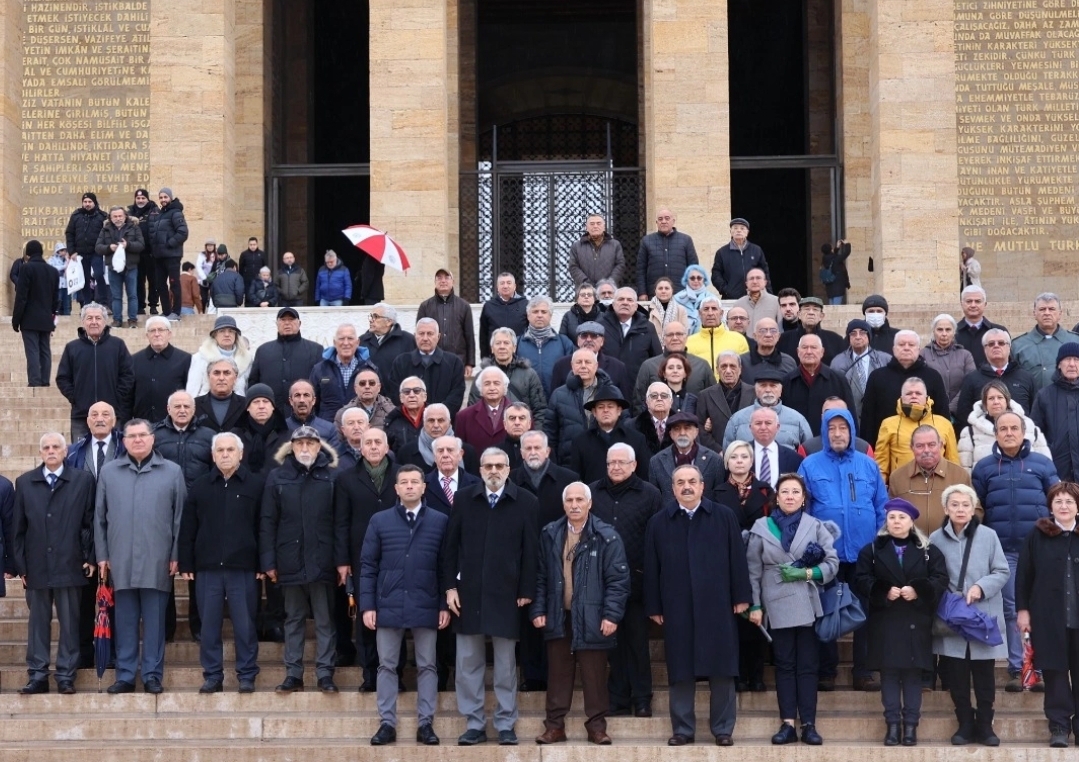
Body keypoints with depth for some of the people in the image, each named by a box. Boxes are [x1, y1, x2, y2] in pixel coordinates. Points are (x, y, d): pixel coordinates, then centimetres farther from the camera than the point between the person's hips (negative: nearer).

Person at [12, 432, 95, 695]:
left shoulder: (83, 480, 4)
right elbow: (16, 527, 7)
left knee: (69, 622, 2)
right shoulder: (24, 483, 9)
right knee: (38, 622, 6)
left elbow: (90, 521, 3)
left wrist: (90, 557, -2)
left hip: (70, 565, -2)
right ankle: (37, 676, 10)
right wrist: (19, 564, 1)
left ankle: (66, 676, 7)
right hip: (36, 566, 2)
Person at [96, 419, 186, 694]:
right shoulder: (108, 472, 8)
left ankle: (152, 675, 8)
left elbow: (180, 516, 4)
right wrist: (102, 555, 4)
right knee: (125, 621, 6)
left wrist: (177, 555, -1)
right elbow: (99, 516, 9)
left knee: (154, 620, 2)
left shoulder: (172, 472, 4)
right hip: (120, 560, 1)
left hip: (157, 561, -1)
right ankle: (125, 676, 11)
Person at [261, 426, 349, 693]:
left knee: (325, 620, 3)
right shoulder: (277, 477, 4)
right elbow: (267, 522, 3)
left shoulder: (331, 476, 1)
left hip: (322, 561, -1)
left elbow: (341, 521, -1)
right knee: (293, 619, 9)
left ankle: (325, 674, 7)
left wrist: (342, 560, -7)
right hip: (290, 561, 2)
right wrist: (268, 561, -3)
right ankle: (293, 674, 13)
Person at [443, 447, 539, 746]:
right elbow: (451, 546, 5)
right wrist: (450, 586, -1)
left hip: (506, 594, -2)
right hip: (469, 592, 2)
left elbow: (530, 551, -1)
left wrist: (527, 592, -5)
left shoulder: (525, 502, -1)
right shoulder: (463, 499, 5)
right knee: (468, 663, 5)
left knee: (506, 664, 5)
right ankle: (474, 724, 13)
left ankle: (506, 725, 13)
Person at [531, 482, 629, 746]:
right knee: (558, 673, 8)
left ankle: (596, 725, 12)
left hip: (591, 619, -3)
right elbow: (540, 576, 11)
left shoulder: (606, 536, -4)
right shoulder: (550, 535, 8)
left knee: (594, 675, 3)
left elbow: (618, 579, -6)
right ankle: (554, 725, 14)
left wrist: (611, 615, -13)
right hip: (558, 617, 3)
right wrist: (538, 610, 4)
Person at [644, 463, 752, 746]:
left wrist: (741, 596, 0)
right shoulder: (658, 522, 6)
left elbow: (737, 558, 4)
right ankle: (682, 729, 12)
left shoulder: (724, 517, 5)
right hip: (677, 609, 1)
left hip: (717, 605, 0)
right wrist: (654, 607, 3)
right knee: (680, 671, 3)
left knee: (722, 669, 2)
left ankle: (723, 729, 10)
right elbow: (651, 568, 6)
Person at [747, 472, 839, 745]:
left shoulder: (816, 526, 4)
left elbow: (832, 562, 0)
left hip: (807, 606, 0)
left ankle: (809, 724, 3)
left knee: (807, 666, 2)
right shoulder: (761, 527, 4)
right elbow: (753, 571, 3)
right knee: (784, 666, 4)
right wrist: (755, 605, -2)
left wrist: (806, 573, -14)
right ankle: (788, 724, 4)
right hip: (777, 607, 0)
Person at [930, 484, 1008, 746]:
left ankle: (985, 725, 16)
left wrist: (980, 587, -15)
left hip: (984, 616, -1)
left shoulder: (988, 536, -2)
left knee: (984, 676, 5)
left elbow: (1002, 572, -1)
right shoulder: (936, 539, 0)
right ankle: (965, 724, 17)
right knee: (956, 676, 5)